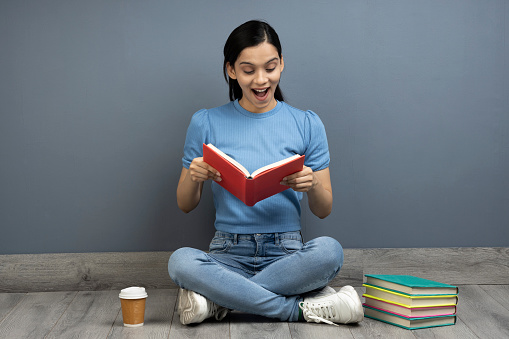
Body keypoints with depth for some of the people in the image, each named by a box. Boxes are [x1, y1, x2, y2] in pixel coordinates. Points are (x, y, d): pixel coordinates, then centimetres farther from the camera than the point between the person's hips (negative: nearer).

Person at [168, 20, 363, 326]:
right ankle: (304, 308, -22)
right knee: (180, 261, -32)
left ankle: (219, 300, -19)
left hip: (287, 254, 0)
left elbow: (323, 211, 7)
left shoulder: (307, 124, 6)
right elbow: (186, 205, 9)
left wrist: (313, 185, -16)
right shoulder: (206, 123, 5)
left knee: (329, 250, -32)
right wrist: (194, 177, -14)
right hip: (229, 253, 0)